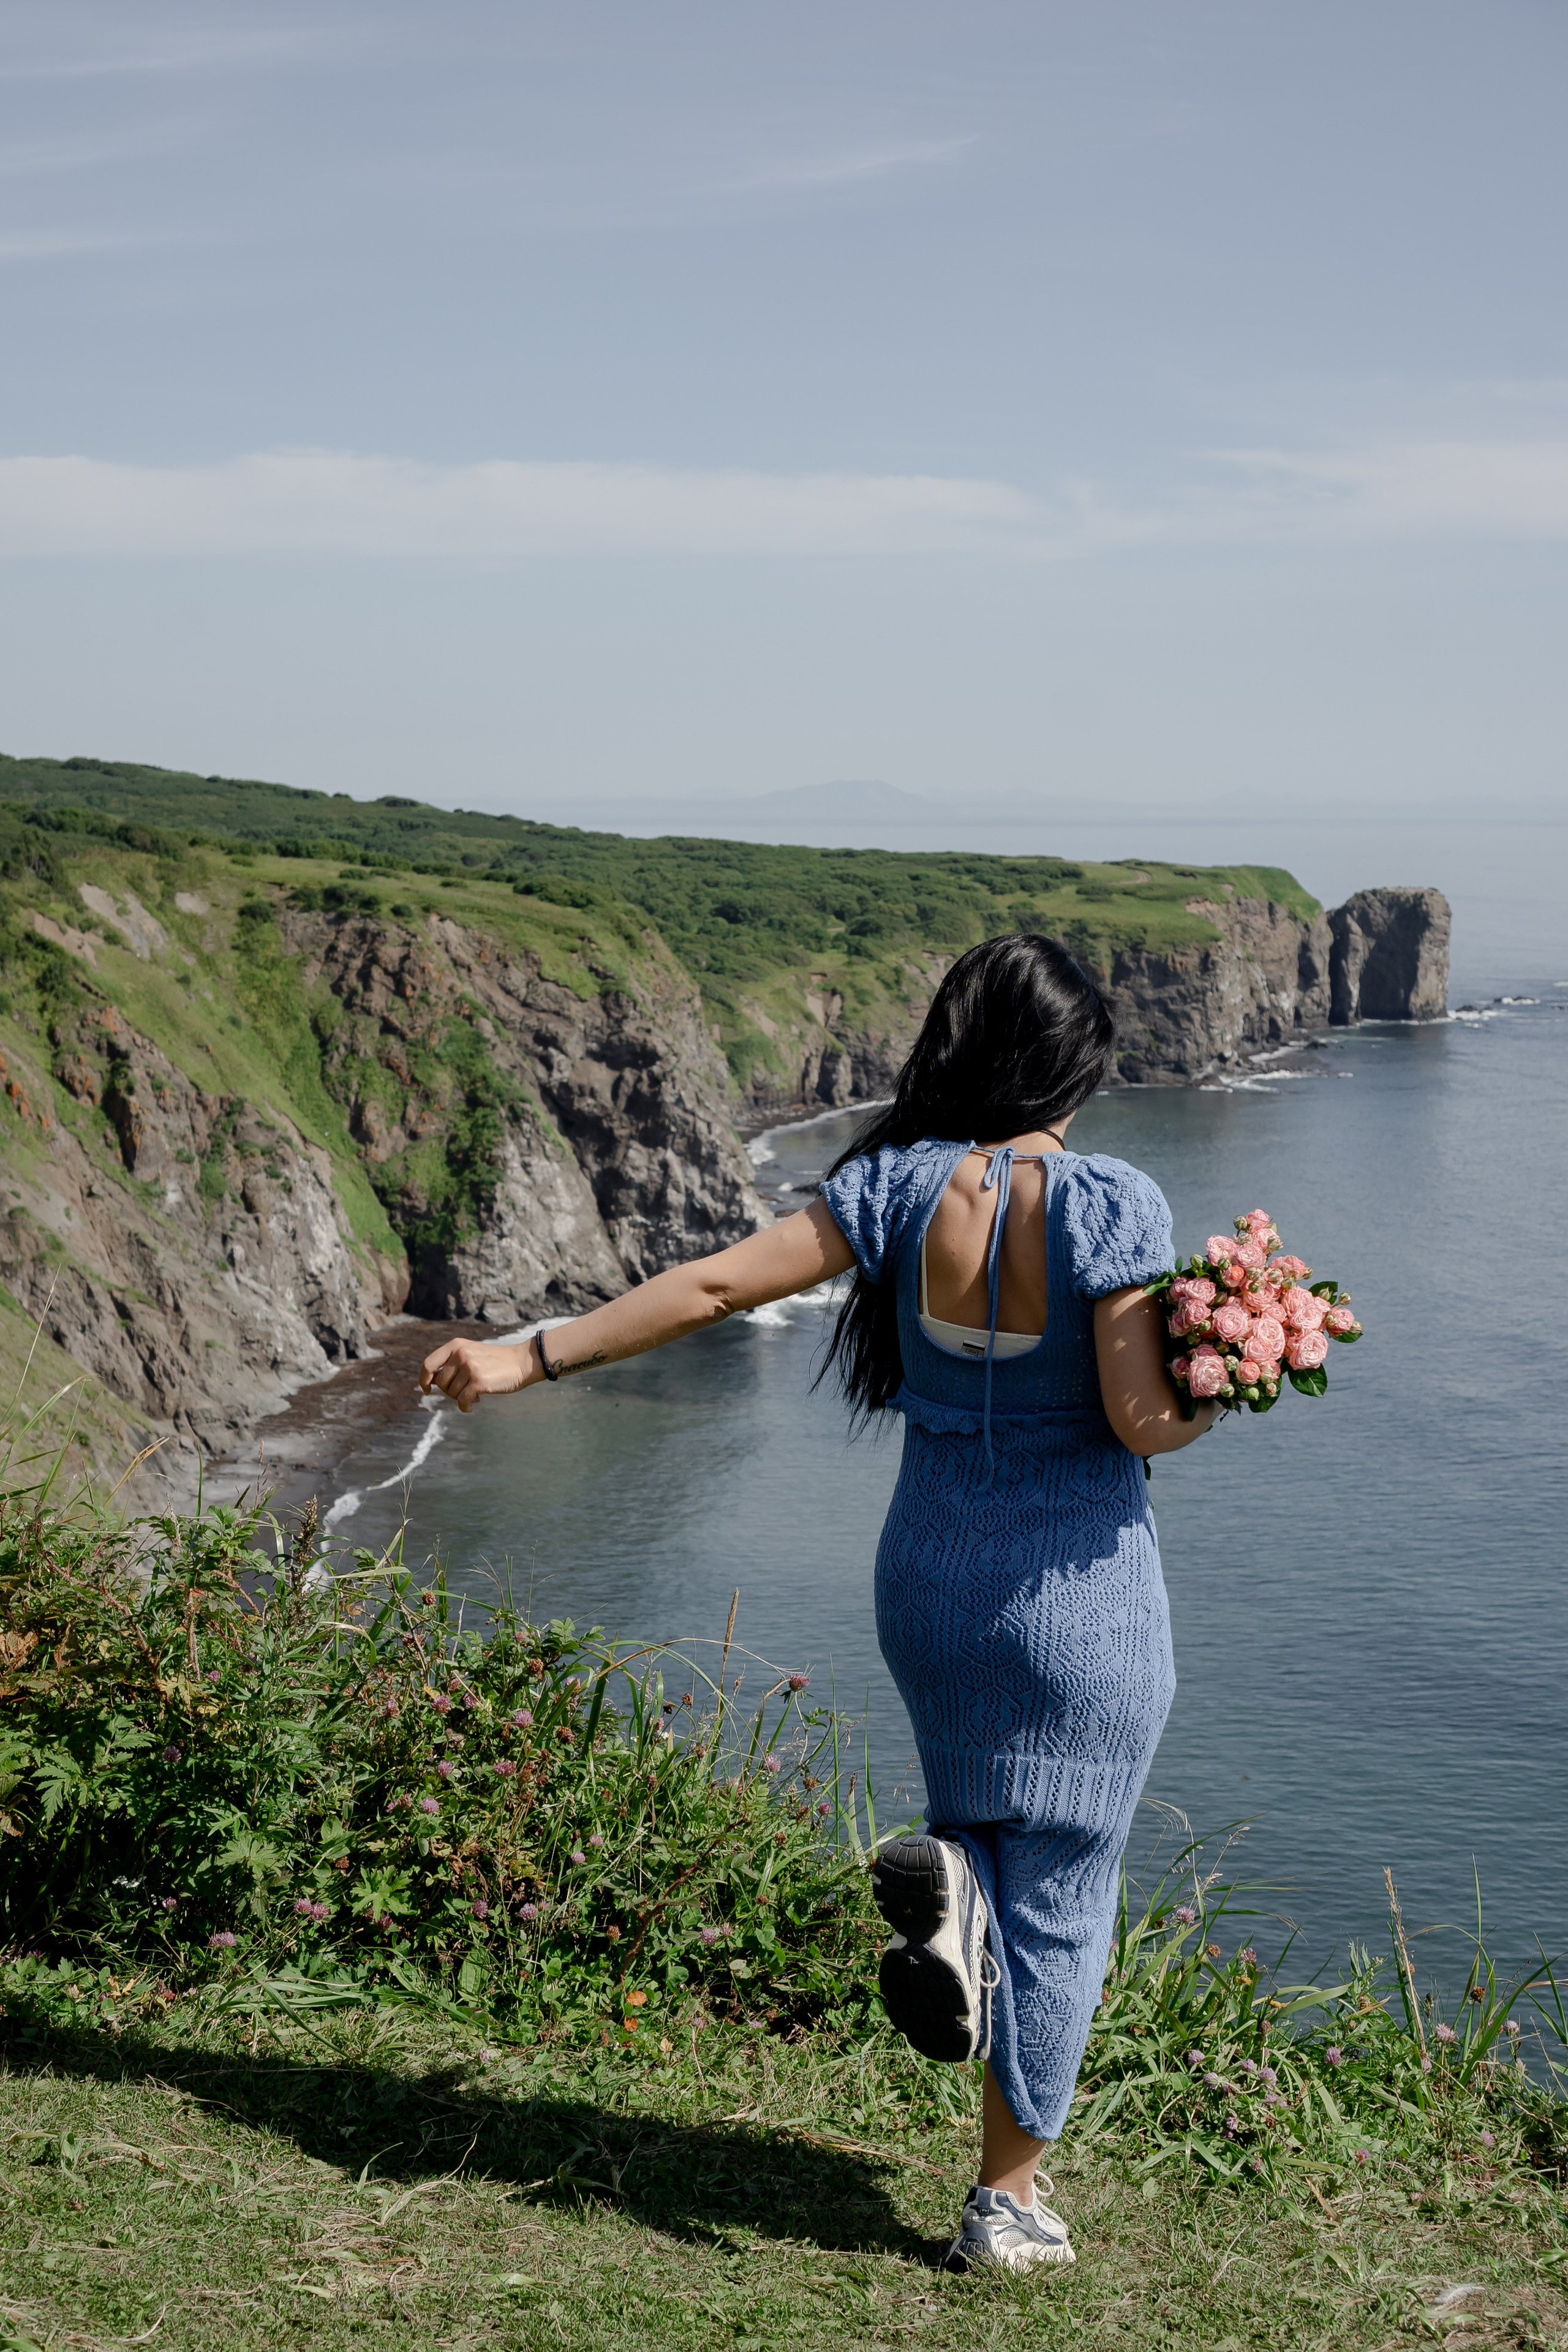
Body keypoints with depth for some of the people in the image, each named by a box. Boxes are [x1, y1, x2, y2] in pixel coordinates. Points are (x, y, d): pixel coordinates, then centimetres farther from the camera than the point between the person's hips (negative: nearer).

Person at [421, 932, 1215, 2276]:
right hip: (1082, 1590, -3)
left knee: (988, 1808, 30)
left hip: (930, 1574, 4)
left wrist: (533, 1359, -2)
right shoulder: (1109, 1206, -17)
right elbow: (1144, 1421, -19)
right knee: (1061, 1888, 10)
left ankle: (948, 1879, -5)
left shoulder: (899, 1187, -8)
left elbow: (714, 1285, -9)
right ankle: (1010, 2198, 18)